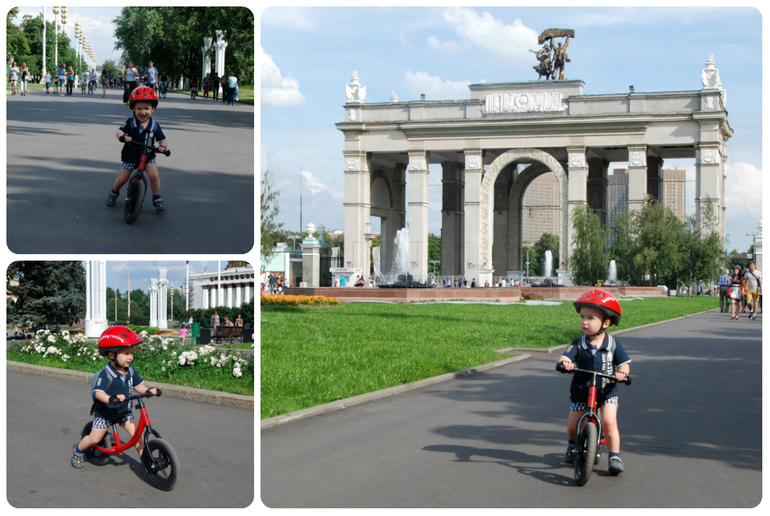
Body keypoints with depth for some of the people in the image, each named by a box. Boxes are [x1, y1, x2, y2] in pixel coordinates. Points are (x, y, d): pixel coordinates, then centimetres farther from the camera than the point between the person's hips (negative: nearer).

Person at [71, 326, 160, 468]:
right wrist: (111, 399, -52)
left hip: (124, 412, 5)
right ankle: (77, 450, 33)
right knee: (95, 439, 3)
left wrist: (149, 390, -21)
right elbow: (98, 392, -32)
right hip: (105, 412, -5)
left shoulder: (130, 371, -6)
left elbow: (138, 386, 1)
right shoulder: (105, 374, -25)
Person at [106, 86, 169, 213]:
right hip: (130, 156, 0)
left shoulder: (154, 125, -8)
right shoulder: (130, 123, -11)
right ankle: (113, 193, 37)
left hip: (148, 156, 0)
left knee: (154, 176, -19)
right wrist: (123, 137, -44)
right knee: (122, 178, 5)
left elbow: (163, 139, -7)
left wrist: (163, 146, -30)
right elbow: (119, 132, -20)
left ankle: (157, 199, 1)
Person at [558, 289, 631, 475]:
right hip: (581, 391, 1)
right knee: (573, 425, 9)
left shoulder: (613, 344, -6)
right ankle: (572, 445, 41)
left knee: (609, 423, -16)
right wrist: (565, 362, -44)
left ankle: (614, 457, -3)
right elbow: (566, 357, -20)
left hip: (607, 391, -1)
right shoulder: (578, 345, -7)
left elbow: (624, 363, -6)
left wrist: (622, 372, -29)